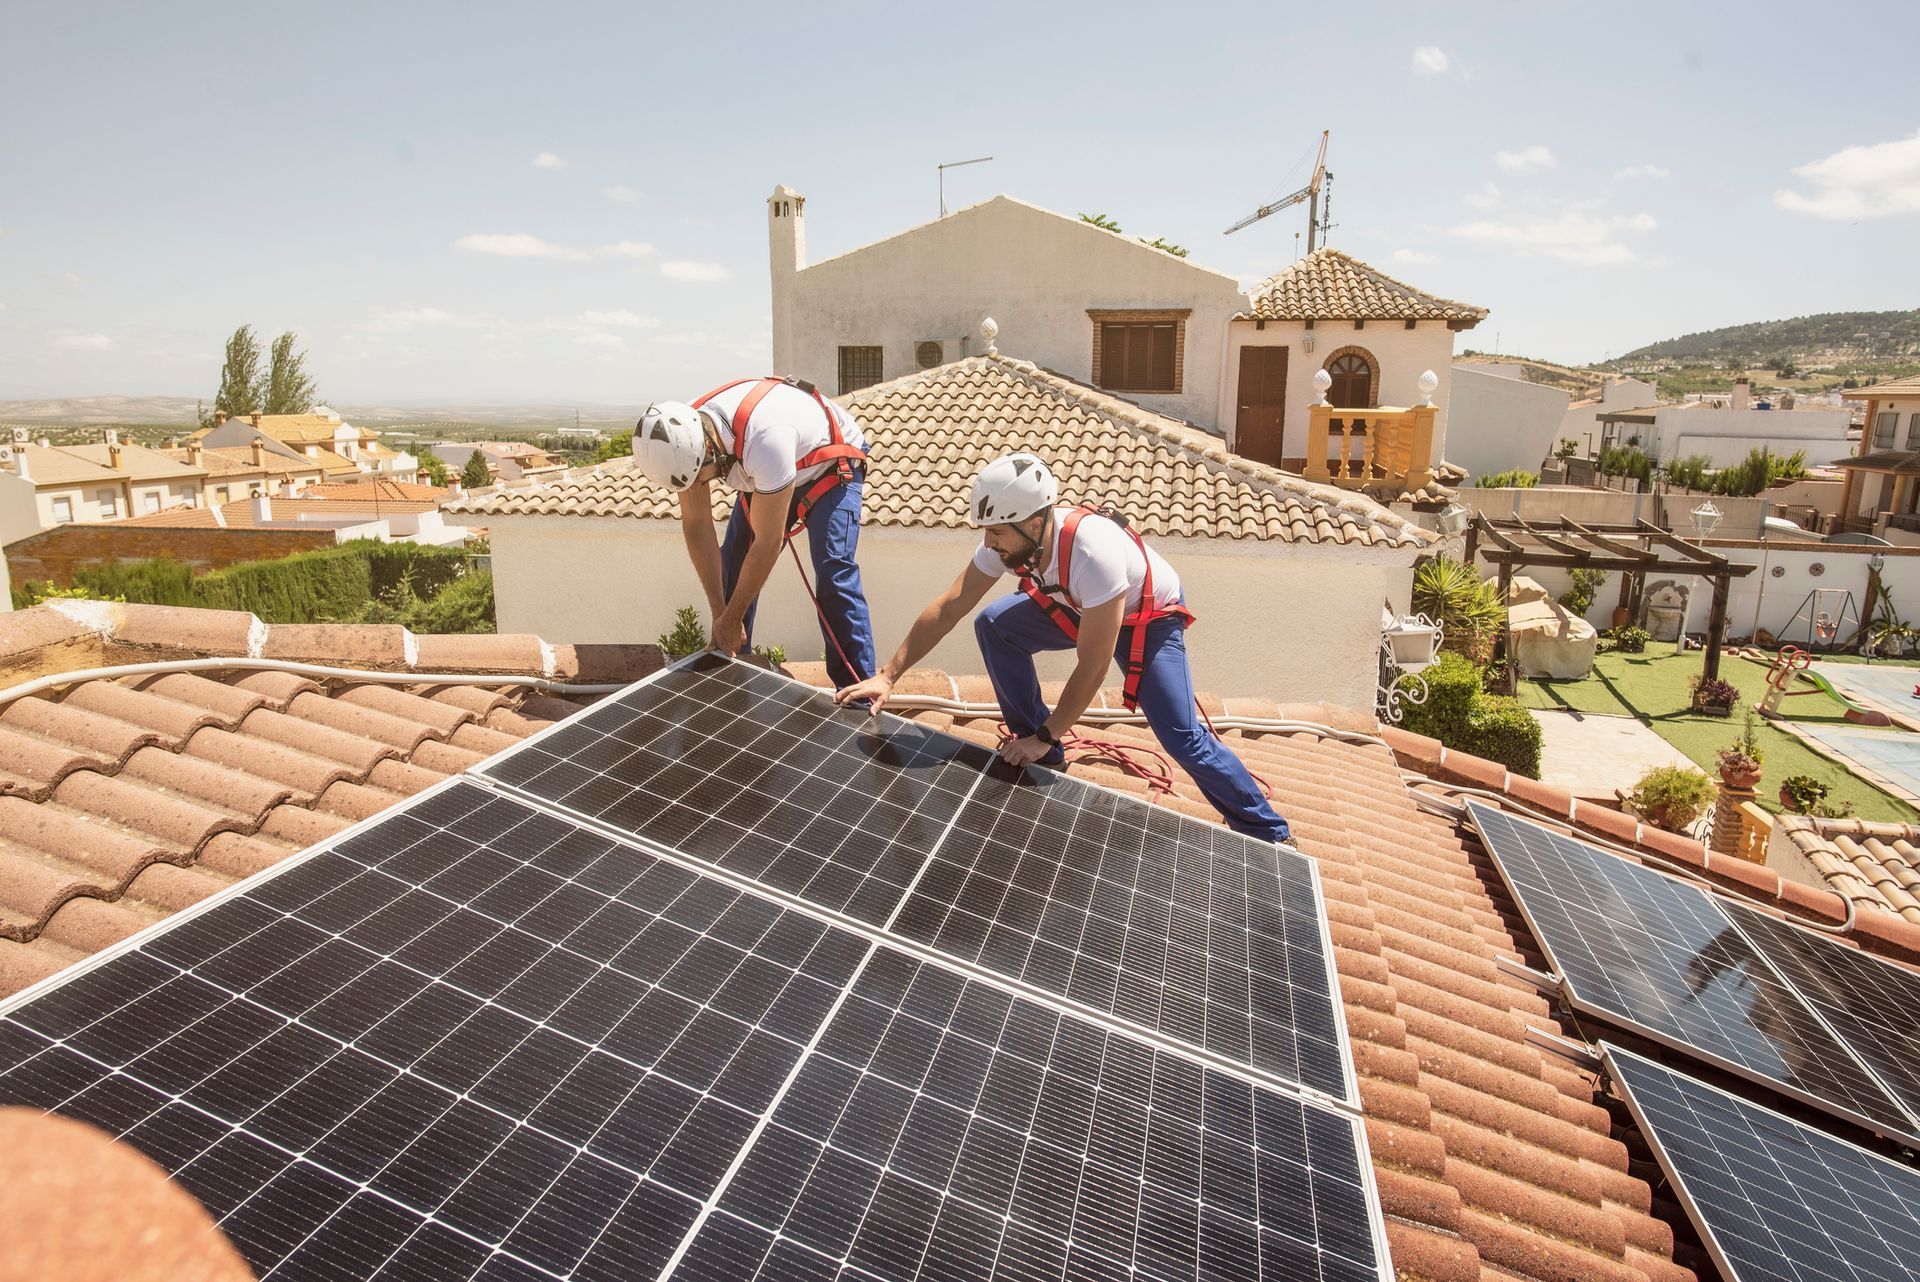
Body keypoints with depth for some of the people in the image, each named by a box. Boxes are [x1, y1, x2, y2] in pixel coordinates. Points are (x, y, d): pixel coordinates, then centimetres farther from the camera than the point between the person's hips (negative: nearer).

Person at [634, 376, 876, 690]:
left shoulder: (764, 440, -44)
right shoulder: (683, 440, -23)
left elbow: (768, 545, -34)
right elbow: (696, 526, -13)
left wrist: (730, 619, -23)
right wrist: (720, 615, -15)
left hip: (831, 467, -7)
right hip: (765, 475, 7)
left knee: (834, 574, -23)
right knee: (733, 567, -1)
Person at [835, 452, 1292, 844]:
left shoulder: (1093, 553, -42)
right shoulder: (1010, 538, -23)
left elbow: (1091, 670, -35)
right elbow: (947, 607, -16)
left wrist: (1044, 737, -28)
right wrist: (888, 675, -21)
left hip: (1147, 617, -6)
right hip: (1077, 608, 7)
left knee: (1182, 736, -17)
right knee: (994, 625, -11)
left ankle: (1270, 834, 4)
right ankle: (1041, 757, 3)